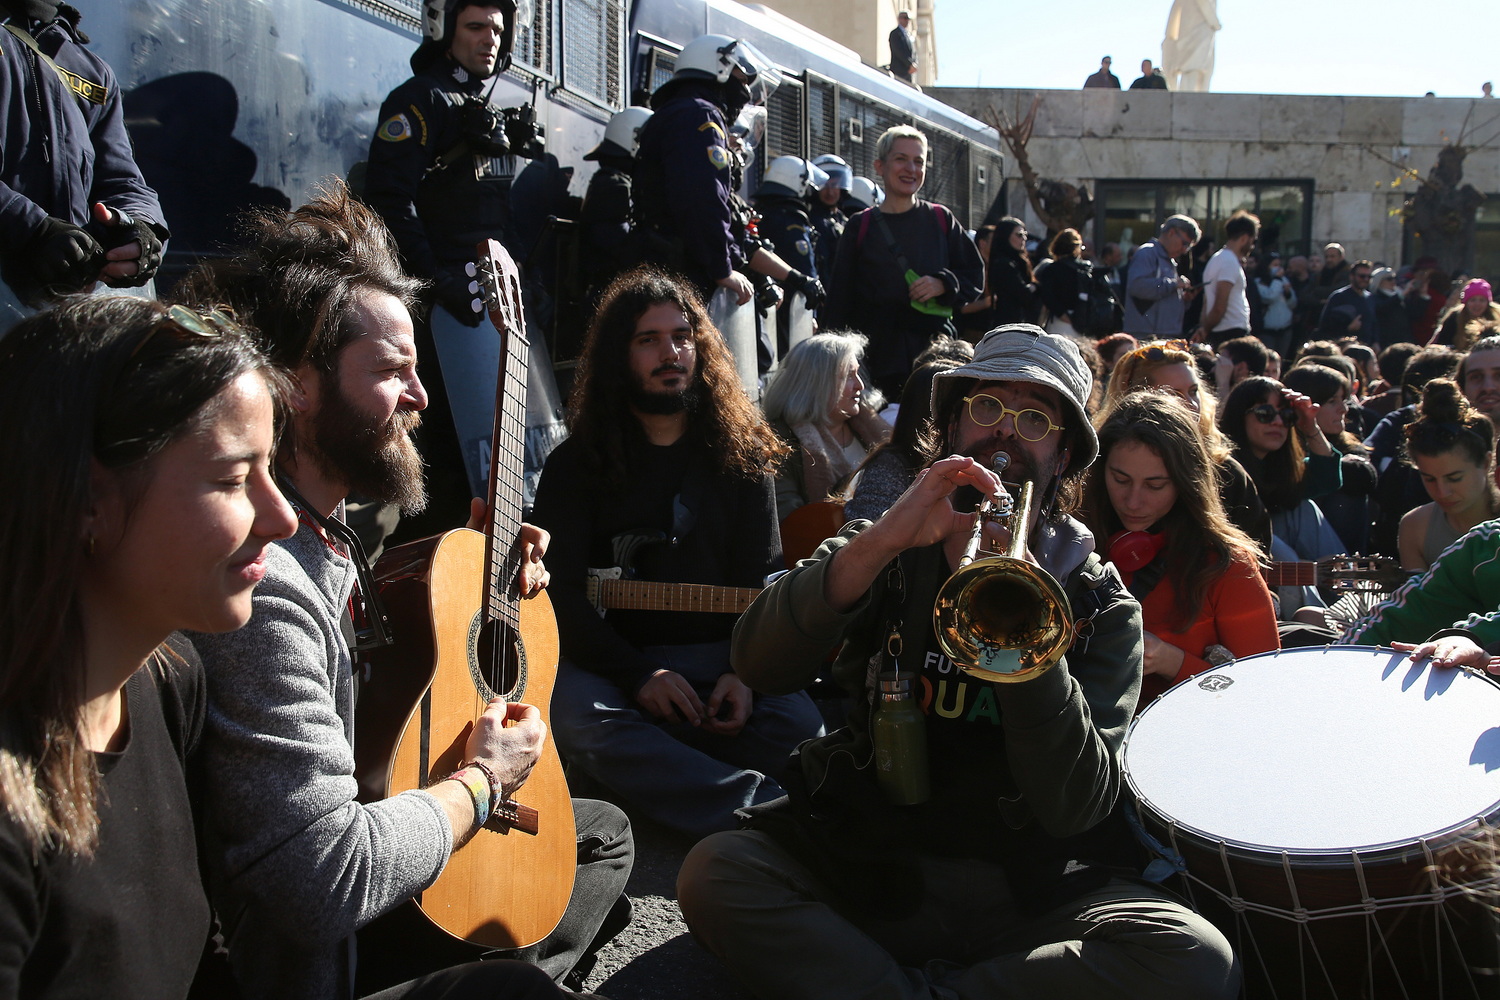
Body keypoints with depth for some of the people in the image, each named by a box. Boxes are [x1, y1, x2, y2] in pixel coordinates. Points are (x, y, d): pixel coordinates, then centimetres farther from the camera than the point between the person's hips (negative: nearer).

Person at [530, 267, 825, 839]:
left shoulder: (743, 454, 10)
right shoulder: (576, 464, 6)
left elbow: (765, 587, 6)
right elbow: (562, 593, -2)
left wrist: (744, 673, -13)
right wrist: (636, 675, -16)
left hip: (722, 659, 1)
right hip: (612, 659, -1)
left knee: (800, 729, -30)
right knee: (578, 718, -36)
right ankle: (772, 816, -36)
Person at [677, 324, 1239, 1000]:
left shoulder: (1102, 607, 2)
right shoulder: (884, 552, 7)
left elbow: (1073, 808, -12)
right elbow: (758, 664, -12)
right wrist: (878, 543, -24)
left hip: (1025, 888, 0)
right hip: (862, 863, 0)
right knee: (714, 872, -26)